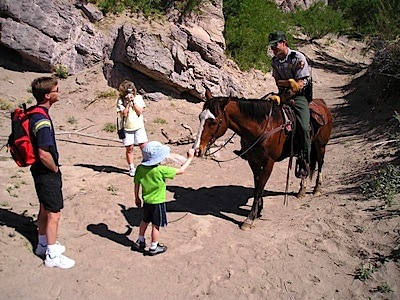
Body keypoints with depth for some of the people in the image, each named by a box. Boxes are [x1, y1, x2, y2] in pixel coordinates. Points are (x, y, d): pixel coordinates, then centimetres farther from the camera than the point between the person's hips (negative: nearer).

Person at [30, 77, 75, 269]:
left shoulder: (34, 114, 5)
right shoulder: (42, 121, -26)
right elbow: (44, 154, -30)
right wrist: (55, 169, -12)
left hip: (40, 171, 10)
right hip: (47, 173, -10)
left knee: (45, 209, 21)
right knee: (54, 213, 1)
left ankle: (43, 245, 37)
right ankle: (52, 255, 13)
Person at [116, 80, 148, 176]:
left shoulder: (138, 98, 0)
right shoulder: (120, 100, -6)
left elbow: (140, 112, -8)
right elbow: (123, 114, -16)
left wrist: (133, 101, -15)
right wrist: (128, 103, -20)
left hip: (139, 126, 1)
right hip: (126, 128, -1)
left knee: (144, 146, -1)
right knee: (129, 148, 4)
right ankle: (131, 168, 18)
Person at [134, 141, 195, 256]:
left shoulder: (140, 168, -10)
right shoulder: (161, 170, -26)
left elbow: (136, 184, 1)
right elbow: (181, 170, -20)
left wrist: (137, 198, 17)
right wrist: (190, 158, -7)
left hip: (146, 201, 6)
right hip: (157, 202, -6)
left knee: (145, 220, 25)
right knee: (156, 225, 10)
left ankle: (140, 241, 39)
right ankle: (154, 247, 23)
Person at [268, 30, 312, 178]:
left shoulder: (298, 58, -12)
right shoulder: (274, 60, 5)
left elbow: (300, 84, -18)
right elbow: (278, 82, 1)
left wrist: (281, 98, -27)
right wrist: (289, 82, -23)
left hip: (299, 96, -5)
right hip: (283, 94, 6)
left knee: (304, 127, -22)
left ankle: (304, 162, -9)